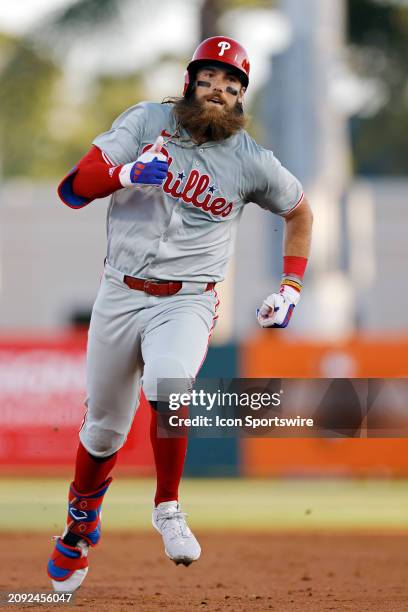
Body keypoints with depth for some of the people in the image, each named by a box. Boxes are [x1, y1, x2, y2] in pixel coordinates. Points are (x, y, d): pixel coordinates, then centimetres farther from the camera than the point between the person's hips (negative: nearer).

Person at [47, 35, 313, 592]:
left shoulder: (253, 162, -2)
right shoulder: (146, 122, -3)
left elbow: (300, 212, 17)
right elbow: (72, 190, -10)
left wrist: (291, 288, 9)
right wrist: (127, 173, -29)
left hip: (187, 302, -1)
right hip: (120, 295, 2)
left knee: (168, 383, -33)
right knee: (104, 427, 11)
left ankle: (167, 508, -15)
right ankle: (81, 523, 38)